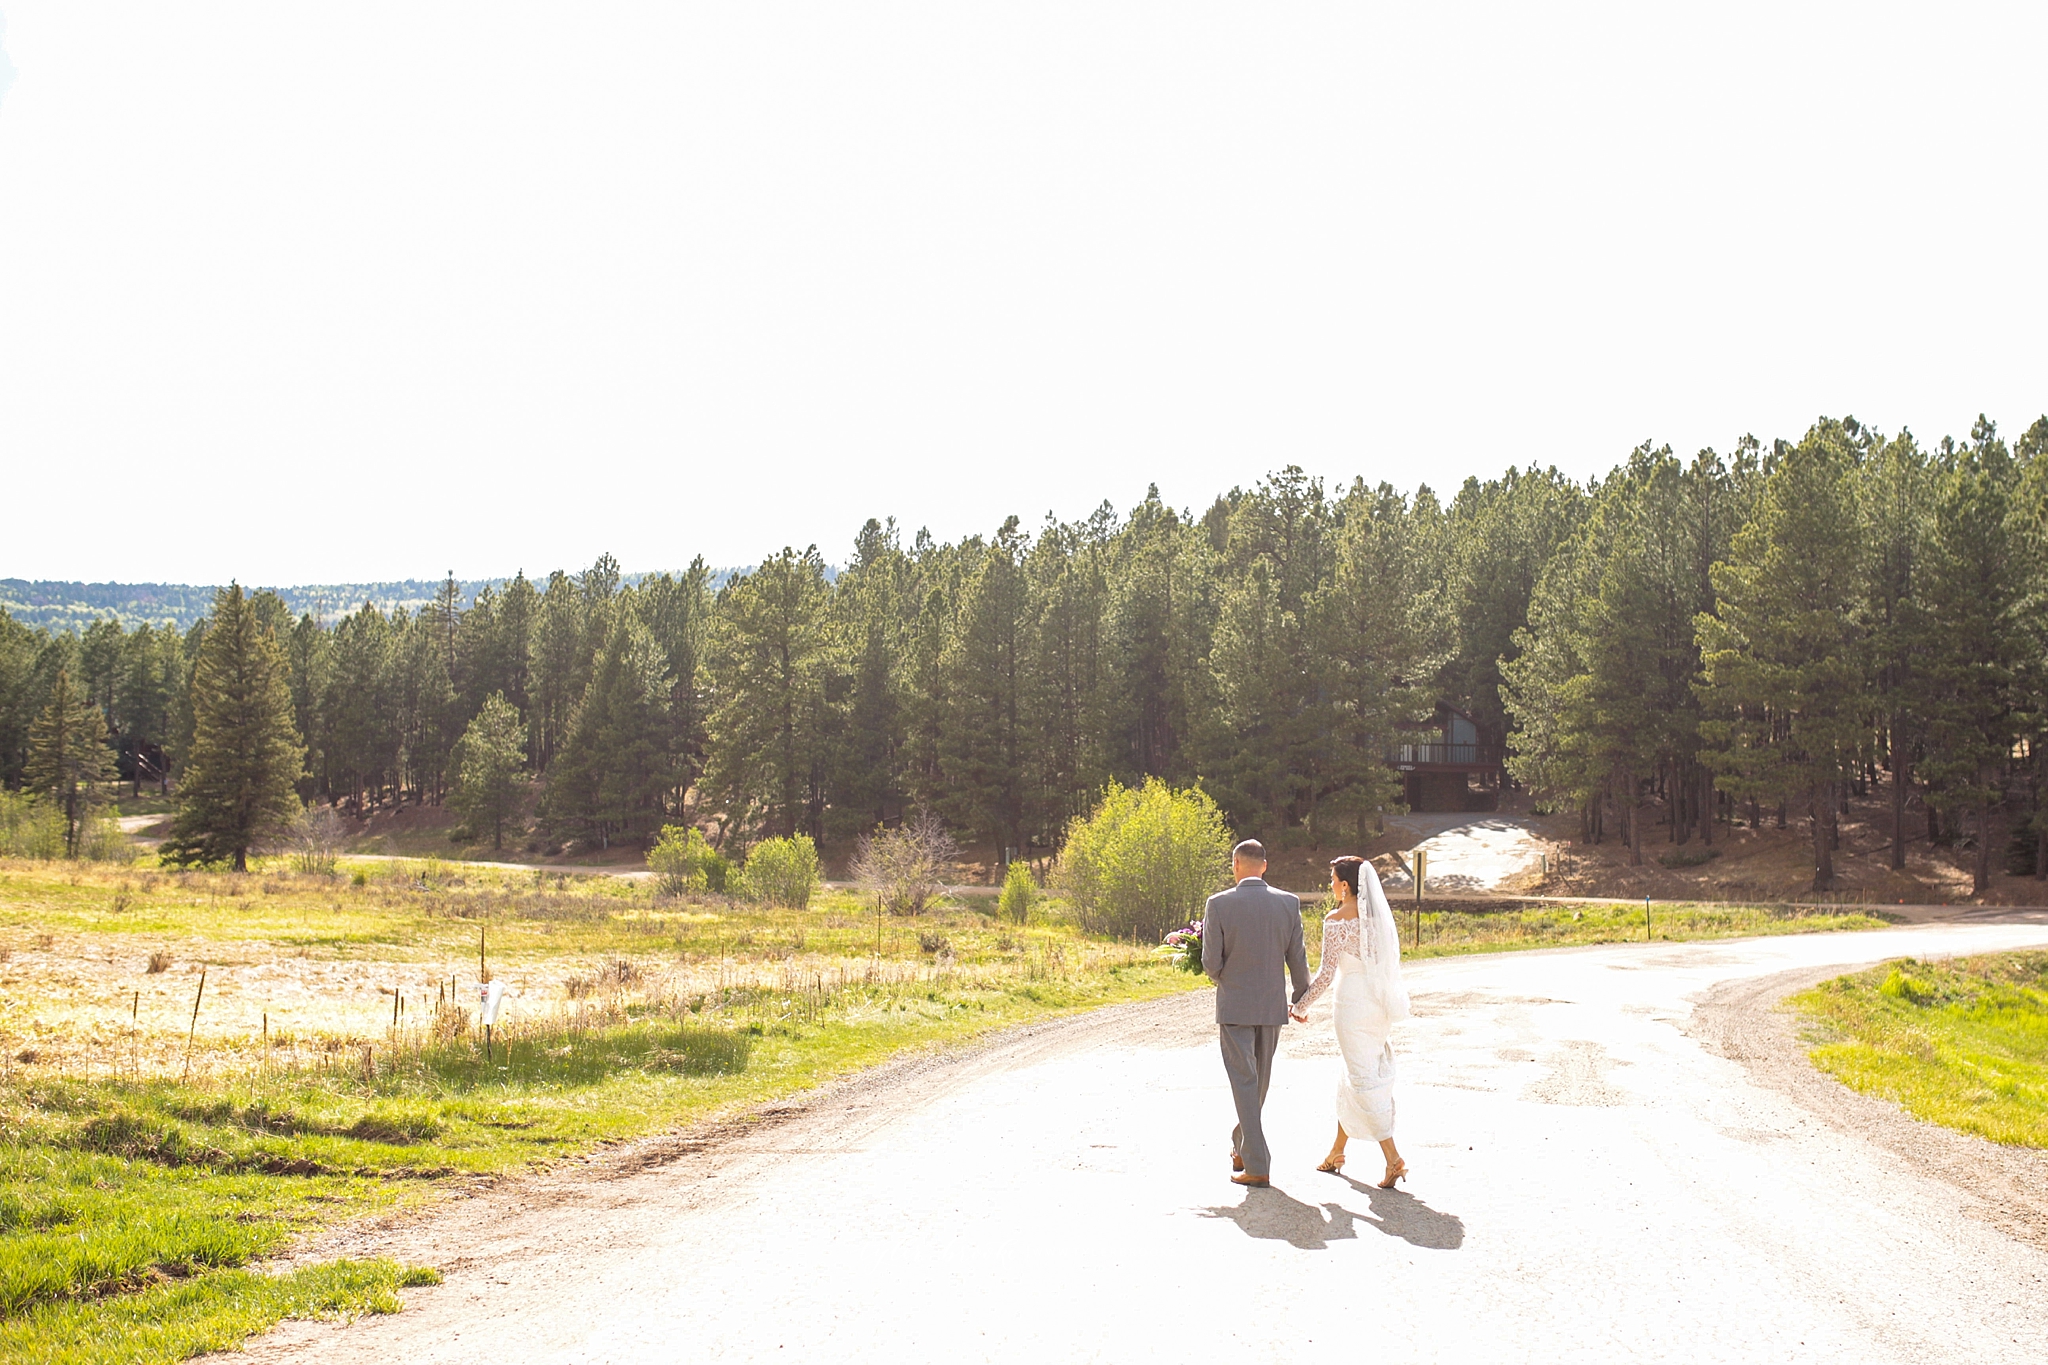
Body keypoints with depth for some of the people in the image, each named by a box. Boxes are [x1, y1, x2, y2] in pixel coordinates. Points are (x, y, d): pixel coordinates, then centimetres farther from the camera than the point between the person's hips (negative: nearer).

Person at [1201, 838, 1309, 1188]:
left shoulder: (1219, 904, -11)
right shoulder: (1289, 903, -3)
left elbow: (1211, 963, -10)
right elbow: (1297, 959, 2)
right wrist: (1302, 998, 18)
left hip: (1234, 1005, -3)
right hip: (1273, 1005, 4)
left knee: (1244, 1082, 0)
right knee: (1260, 1081, 19)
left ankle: (1257, 1166, -3)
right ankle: (1242, 1147, 35)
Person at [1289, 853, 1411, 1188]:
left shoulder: (1336, 919, -13)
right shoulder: (1381, 913, 7)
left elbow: (1327, 972, -14)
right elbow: (1392, 962, 12)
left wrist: (1301, 1005, -3)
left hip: (1352, 1001, -7)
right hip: (1381, 1001, 7)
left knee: (1364, 1078, -3)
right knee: (1353, 1074, 18)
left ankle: (1393, 1157, -11)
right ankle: (1336, 1152, 28)